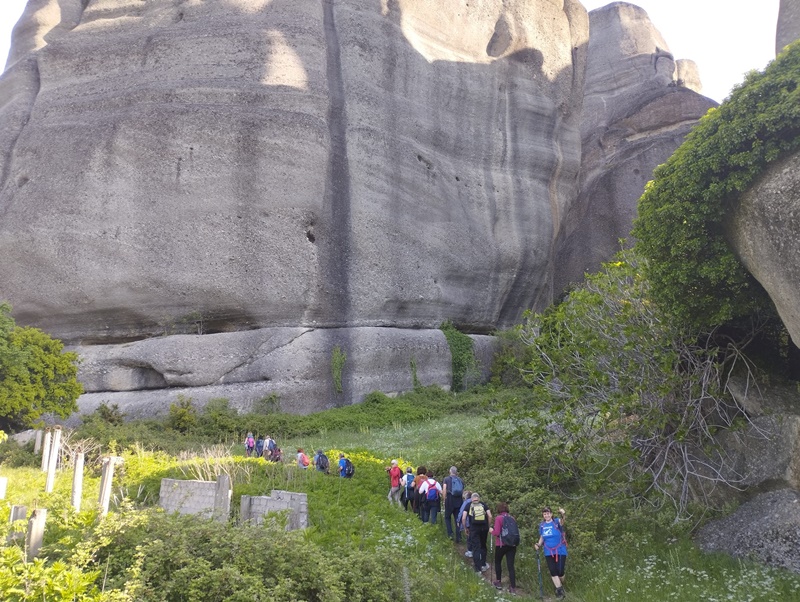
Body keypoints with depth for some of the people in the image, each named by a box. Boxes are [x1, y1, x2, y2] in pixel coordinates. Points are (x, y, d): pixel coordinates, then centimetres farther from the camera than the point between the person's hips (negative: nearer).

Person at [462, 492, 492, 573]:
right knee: (483, 546, 21)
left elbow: (463, 518, -3)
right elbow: (490, 516, -1)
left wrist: (466, 528, 9)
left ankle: (478, 569, 2)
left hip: (474, 528, -2)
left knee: (476, 548, 3)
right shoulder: (483, 505, 11)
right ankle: (483, 565, 29)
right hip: (484, 527, 2)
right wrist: (488, 526, 11)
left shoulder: (469, 505, 7)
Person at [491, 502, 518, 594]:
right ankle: (513, 587, 0)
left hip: (501, 544, -4)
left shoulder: (498, 518, -12)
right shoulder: (512, 518, 3)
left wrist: (492, 531, 2)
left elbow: (497, 532, -17)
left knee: (497, 562, 20)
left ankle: (498, 582, 28)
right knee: (511, 565, 4)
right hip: (512, 544, 4)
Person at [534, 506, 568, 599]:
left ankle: (561, 585, 28)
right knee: (553, 571, -1)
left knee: (560, 571, -3)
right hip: (548, 553, 3)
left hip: (560, 551, -3)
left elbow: (562, 521, -34)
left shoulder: (557, 522, -10)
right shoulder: (542, 525, 3)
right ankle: (559, 590, 15)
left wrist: (563, 515, -58)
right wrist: (538, 545, -6)